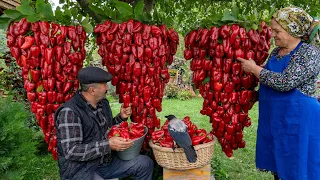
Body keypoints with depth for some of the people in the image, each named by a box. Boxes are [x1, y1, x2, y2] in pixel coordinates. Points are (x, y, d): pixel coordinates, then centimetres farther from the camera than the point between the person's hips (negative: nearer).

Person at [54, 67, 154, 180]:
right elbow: (71, 151, -24)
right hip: (80, 170, -8)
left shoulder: (103, 103, 7)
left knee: (145, 163, -1)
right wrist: (108, 145, -29)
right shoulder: (69, 112, -19)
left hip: (106, 162, 8)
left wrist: (121, 117, 3)